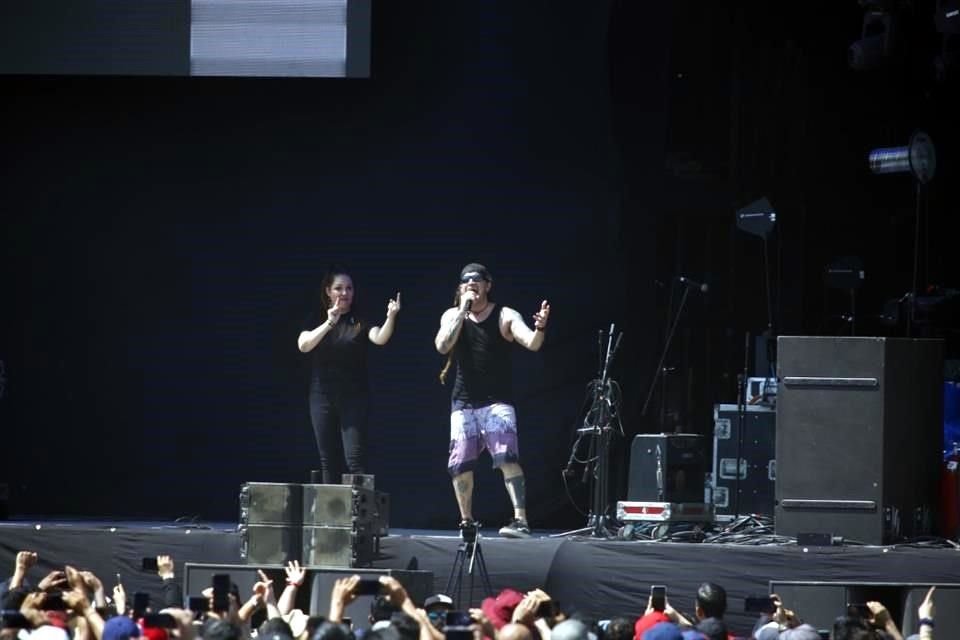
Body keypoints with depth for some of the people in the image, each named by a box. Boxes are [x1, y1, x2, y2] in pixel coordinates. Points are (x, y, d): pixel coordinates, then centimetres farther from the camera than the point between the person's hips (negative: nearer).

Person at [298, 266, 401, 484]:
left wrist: (391, 318, -38)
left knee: (354, 458, -12)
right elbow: (303, 345, -13)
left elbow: (380, 338, -18)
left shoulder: (360, 321, 0)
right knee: (327, 460, 5)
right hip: (322, 396, 2)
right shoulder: (316, 319, 4)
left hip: (353, 397, -2)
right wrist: (329, 324, -25)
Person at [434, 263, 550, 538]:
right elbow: (442, 346, -11)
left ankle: (521, 521, -29)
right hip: (463, 404, 3)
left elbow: (532, 343, -16)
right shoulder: (452, 316, 6)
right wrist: (463, 310, -14)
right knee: (460, 465, 4)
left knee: (506, 457, -21)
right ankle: (467, 522, 23)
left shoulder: (505, 316, -2)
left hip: (497, 402, -3)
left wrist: (539, 328, -40)